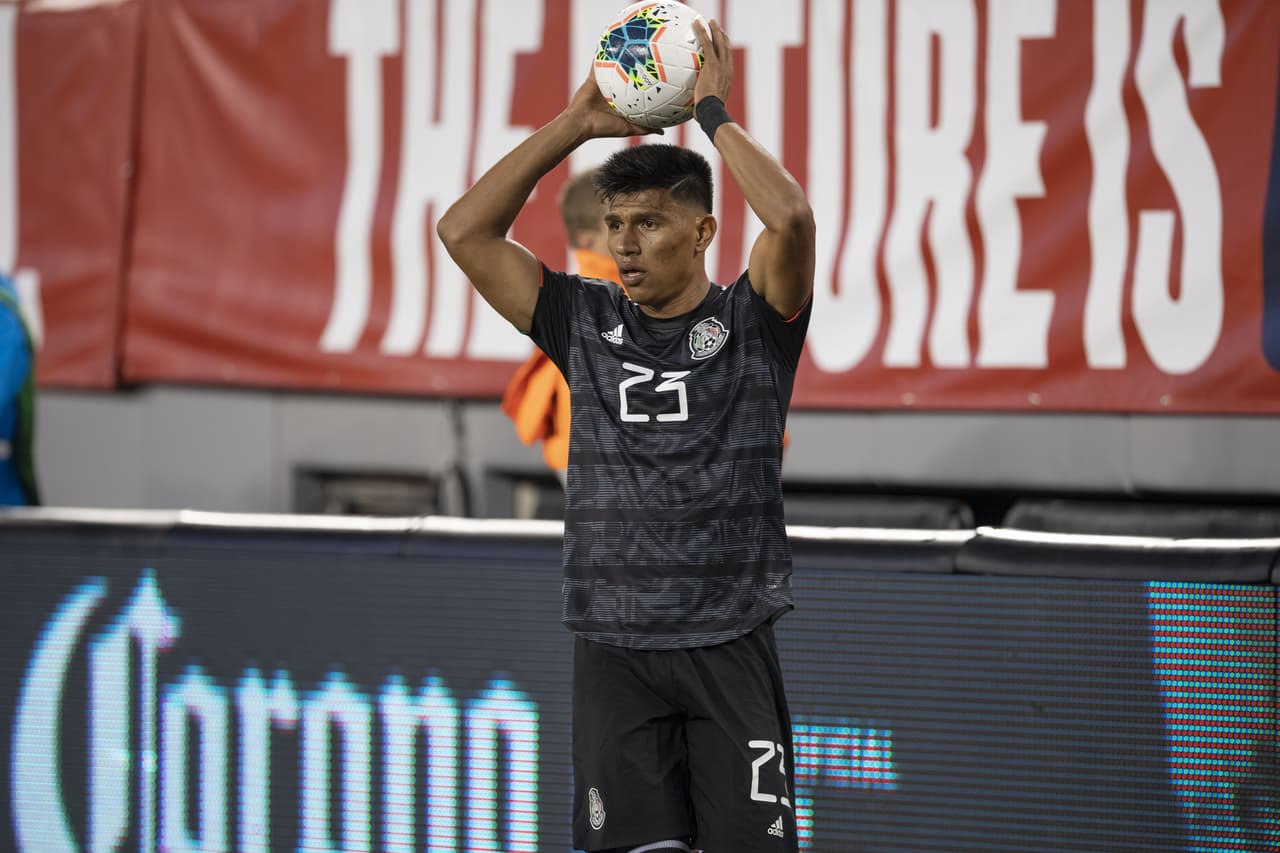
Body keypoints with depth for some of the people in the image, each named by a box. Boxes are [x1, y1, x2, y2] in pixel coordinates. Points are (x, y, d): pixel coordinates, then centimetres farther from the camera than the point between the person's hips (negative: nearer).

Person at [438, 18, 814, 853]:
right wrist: (576, 124, 2)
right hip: (614, 650, 3)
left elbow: (791, 218, -20)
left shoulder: (750, 321, 0)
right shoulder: (587, 322, 9)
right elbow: (465, 230, 3)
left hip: (730, 648, -3)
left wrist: (713, 113, -9)